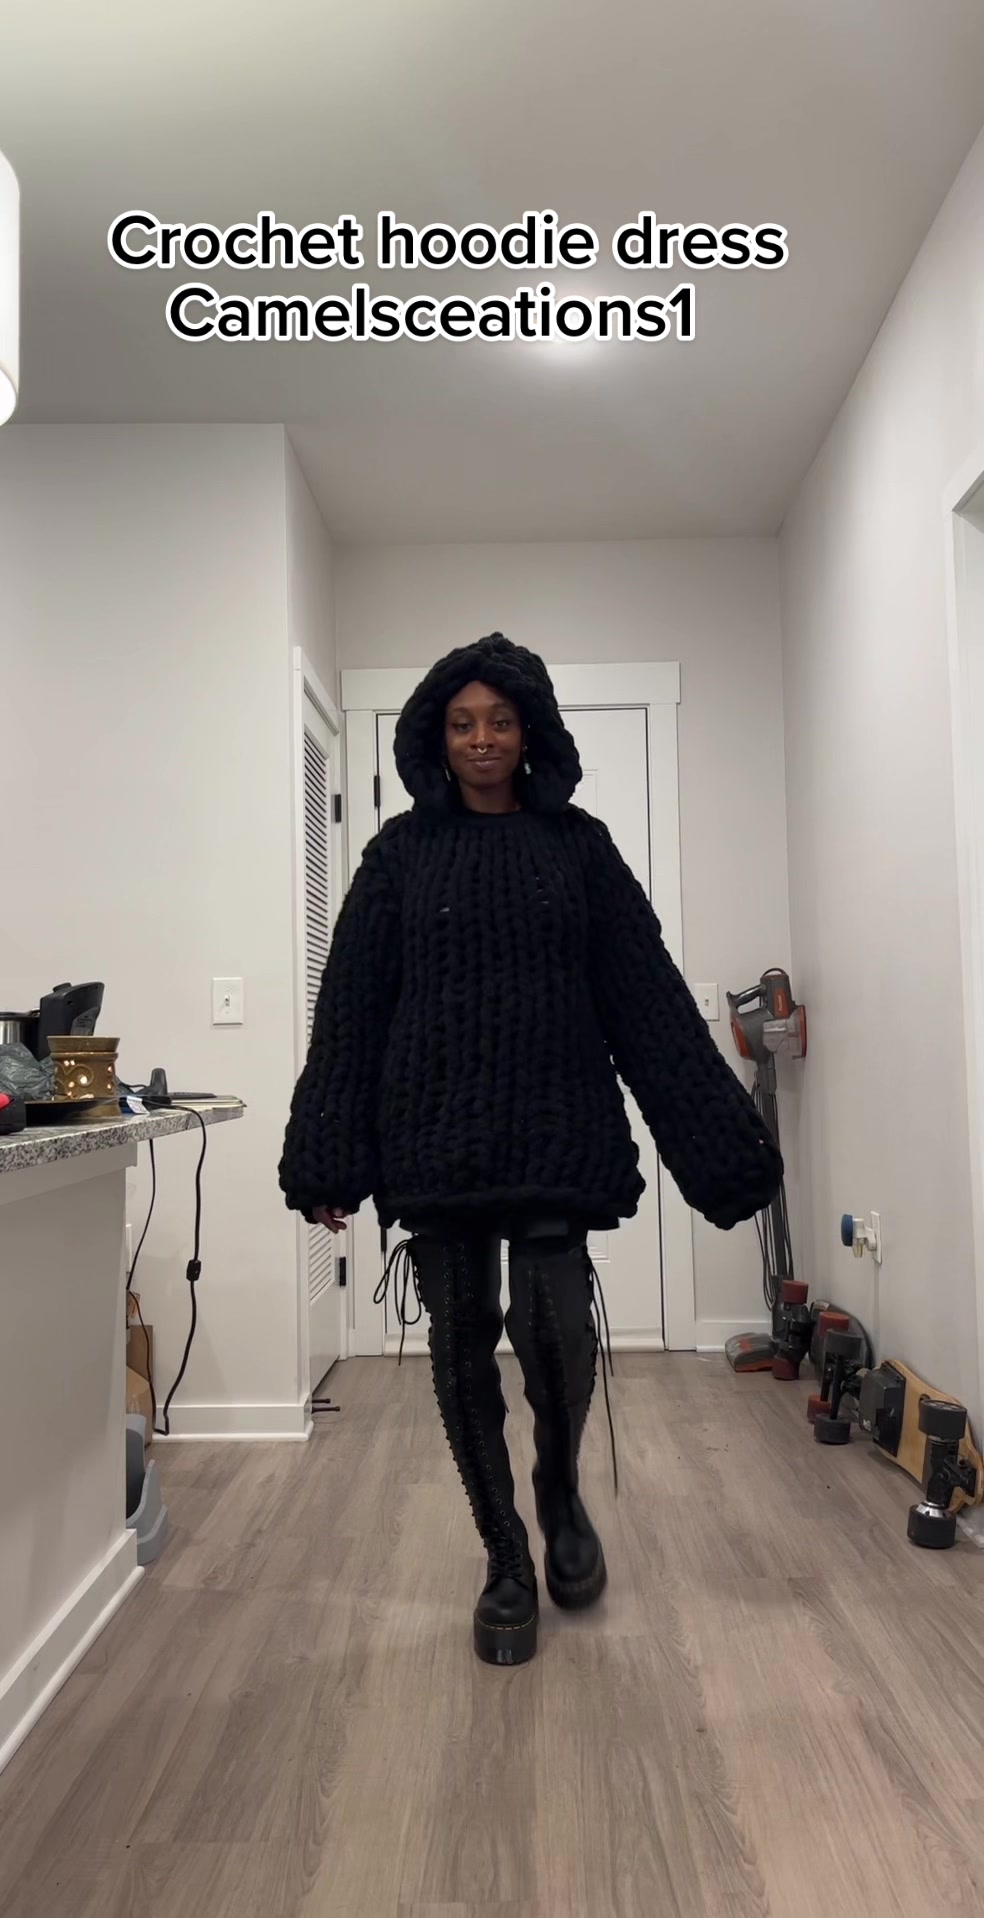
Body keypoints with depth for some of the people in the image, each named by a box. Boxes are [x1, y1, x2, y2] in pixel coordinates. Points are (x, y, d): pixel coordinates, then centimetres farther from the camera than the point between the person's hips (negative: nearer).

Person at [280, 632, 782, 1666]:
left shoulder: (578, 844, 6)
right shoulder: (402, 851, 6)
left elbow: (648, 996, 4)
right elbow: (350, 1008, 4)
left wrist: (723, 1137, -1)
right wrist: (329, 1160, -1)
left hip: (556, 1131, -1)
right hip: (435, 1134, 1)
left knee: (553, 1328, -12)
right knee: (461, 1349, 6)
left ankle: (560, 1487, 23)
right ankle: (507, 1559, 27)